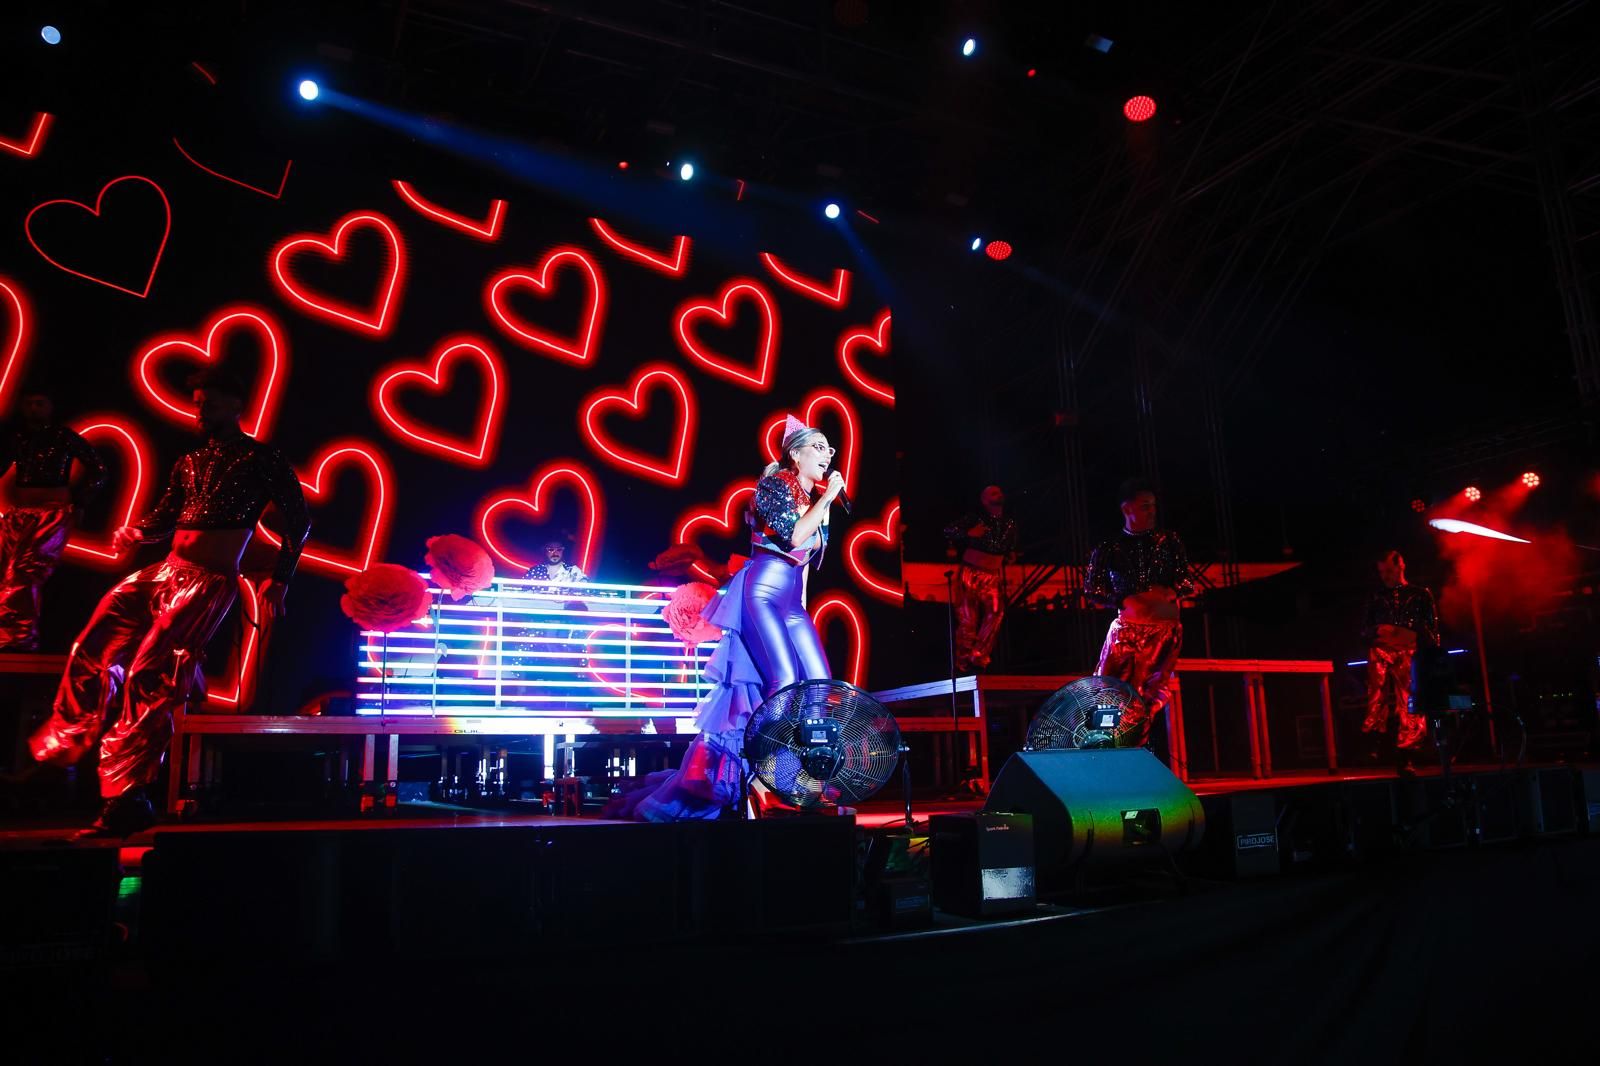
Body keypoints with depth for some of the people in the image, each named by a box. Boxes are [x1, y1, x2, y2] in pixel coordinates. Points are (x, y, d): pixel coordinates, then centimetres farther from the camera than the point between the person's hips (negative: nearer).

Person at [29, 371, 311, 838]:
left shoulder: (261, 459, 0)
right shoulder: (190, 463, 21)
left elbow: (297, 519, -2)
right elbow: (163, 519, 24)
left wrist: (279, 580, -7)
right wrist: (133, 532, 2)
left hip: (210, 582, -8)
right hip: (164, 571, 8)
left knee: (149, 677, -15)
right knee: (92, 653, 5)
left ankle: (127, 799, -11)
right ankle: (57, 752, 25)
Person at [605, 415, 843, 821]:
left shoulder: (814, 499, 19)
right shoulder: (776, 484, -3)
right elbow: (792, 536, -17)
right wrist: (827, 498, -9)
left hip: (792, 598, 8)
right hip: (763, 590, -8)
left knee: (820, 684, -2)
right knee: (784, 680, -20)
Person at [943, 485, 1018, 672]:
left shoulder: (1009, 523, 11)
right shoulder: (974, 518, -3)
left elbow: (1011, 547, 26)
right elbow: (948, 531, -7)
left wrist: (1011, 555, 11)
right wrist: (969, 535, -13)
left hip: (993, 576, 4)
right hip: (970, 572, -4)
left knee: (996, 612, -13)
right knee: (968, 617, -4)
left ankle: (978, 657, -4)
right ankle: (964, 661, 5)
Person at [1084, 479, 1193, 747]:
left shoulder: (1168, 541, 9)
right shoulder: (1108, 548, 6)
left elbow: (1188, 583, 8)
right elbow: (1091, 588, 3)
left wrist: (1169, 591, -13)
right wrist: (1123, 601, -13)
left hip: (1165, 630, 0)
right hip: (1126, 628, 0)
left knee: (1147, 697, -7)